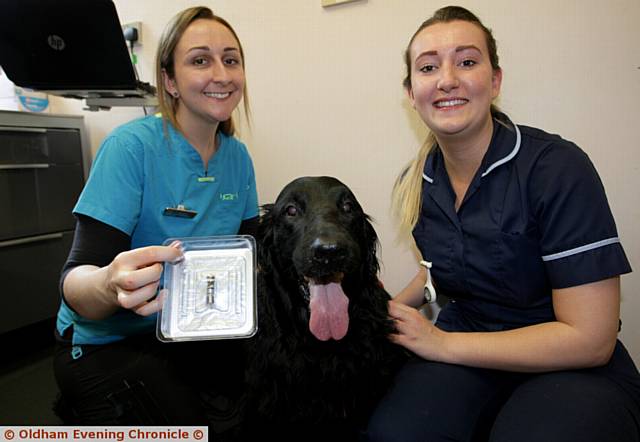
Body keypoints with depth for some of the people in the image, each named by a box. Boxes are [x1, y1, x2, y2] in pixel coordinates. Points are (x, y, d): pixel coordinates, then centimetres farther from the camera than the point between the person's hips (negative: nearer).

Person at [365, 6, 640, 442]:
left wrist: (441, 343, -19)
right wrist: (391, 309, -1)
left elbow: (589, 339, -20)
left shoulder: (558, 169, -20)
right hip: (467, 346, 3)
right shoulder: (416, 183, -3)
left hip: (573, 370, -2)